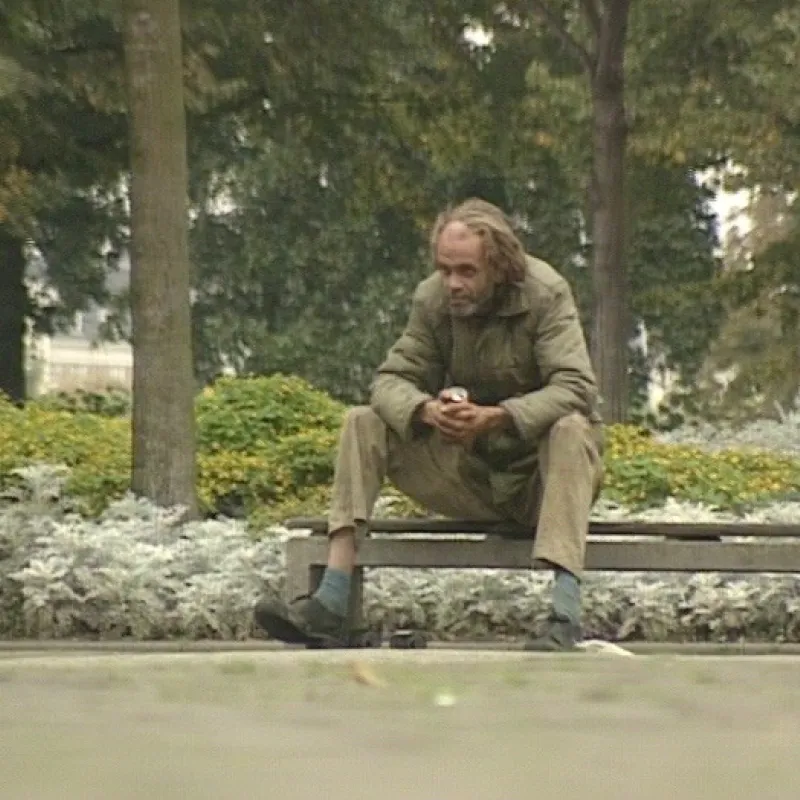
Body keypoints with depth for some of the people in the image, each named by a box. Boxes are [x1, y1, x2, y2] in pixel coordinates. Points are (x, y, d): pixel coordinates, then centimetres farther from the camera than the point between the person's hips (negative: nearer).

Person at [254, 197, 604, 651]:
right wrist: (425, 410, -30)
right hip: (468, 472, 4)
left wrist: (498, 417, -41)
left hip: (540, 477, -4)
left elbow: (577, 389, -27)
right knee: (363, 424, -12)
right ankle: (332, 606, -24)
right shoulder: (433, 299, -4)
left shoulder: (546, 295, -15)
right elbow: (392, 379, -6)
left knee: (572, 429, -36)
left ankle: (564, 615, -47)